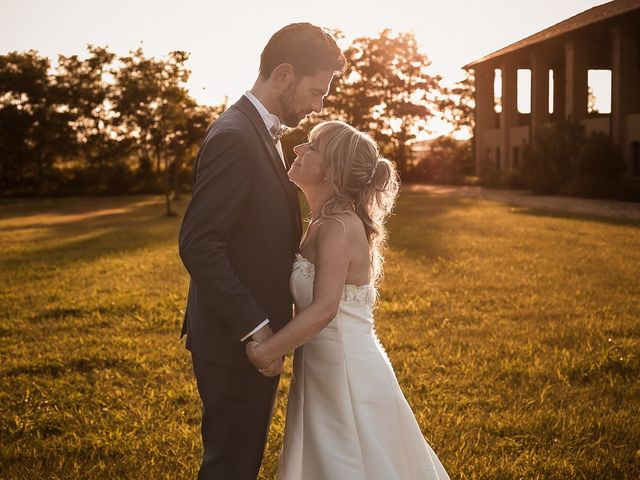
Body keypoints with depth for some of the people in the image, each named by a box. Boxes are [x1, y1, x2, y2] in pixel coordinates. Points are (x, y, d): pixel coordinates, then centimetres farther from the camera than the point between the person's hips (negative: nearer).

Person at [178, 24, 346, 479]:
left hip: (256, 337, 9)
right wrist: (256, 329, -22)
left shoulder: (260, 133, 12)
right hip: (235, 343, -9)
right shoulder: (234, 137, -19)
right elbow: (198, 246, -25)